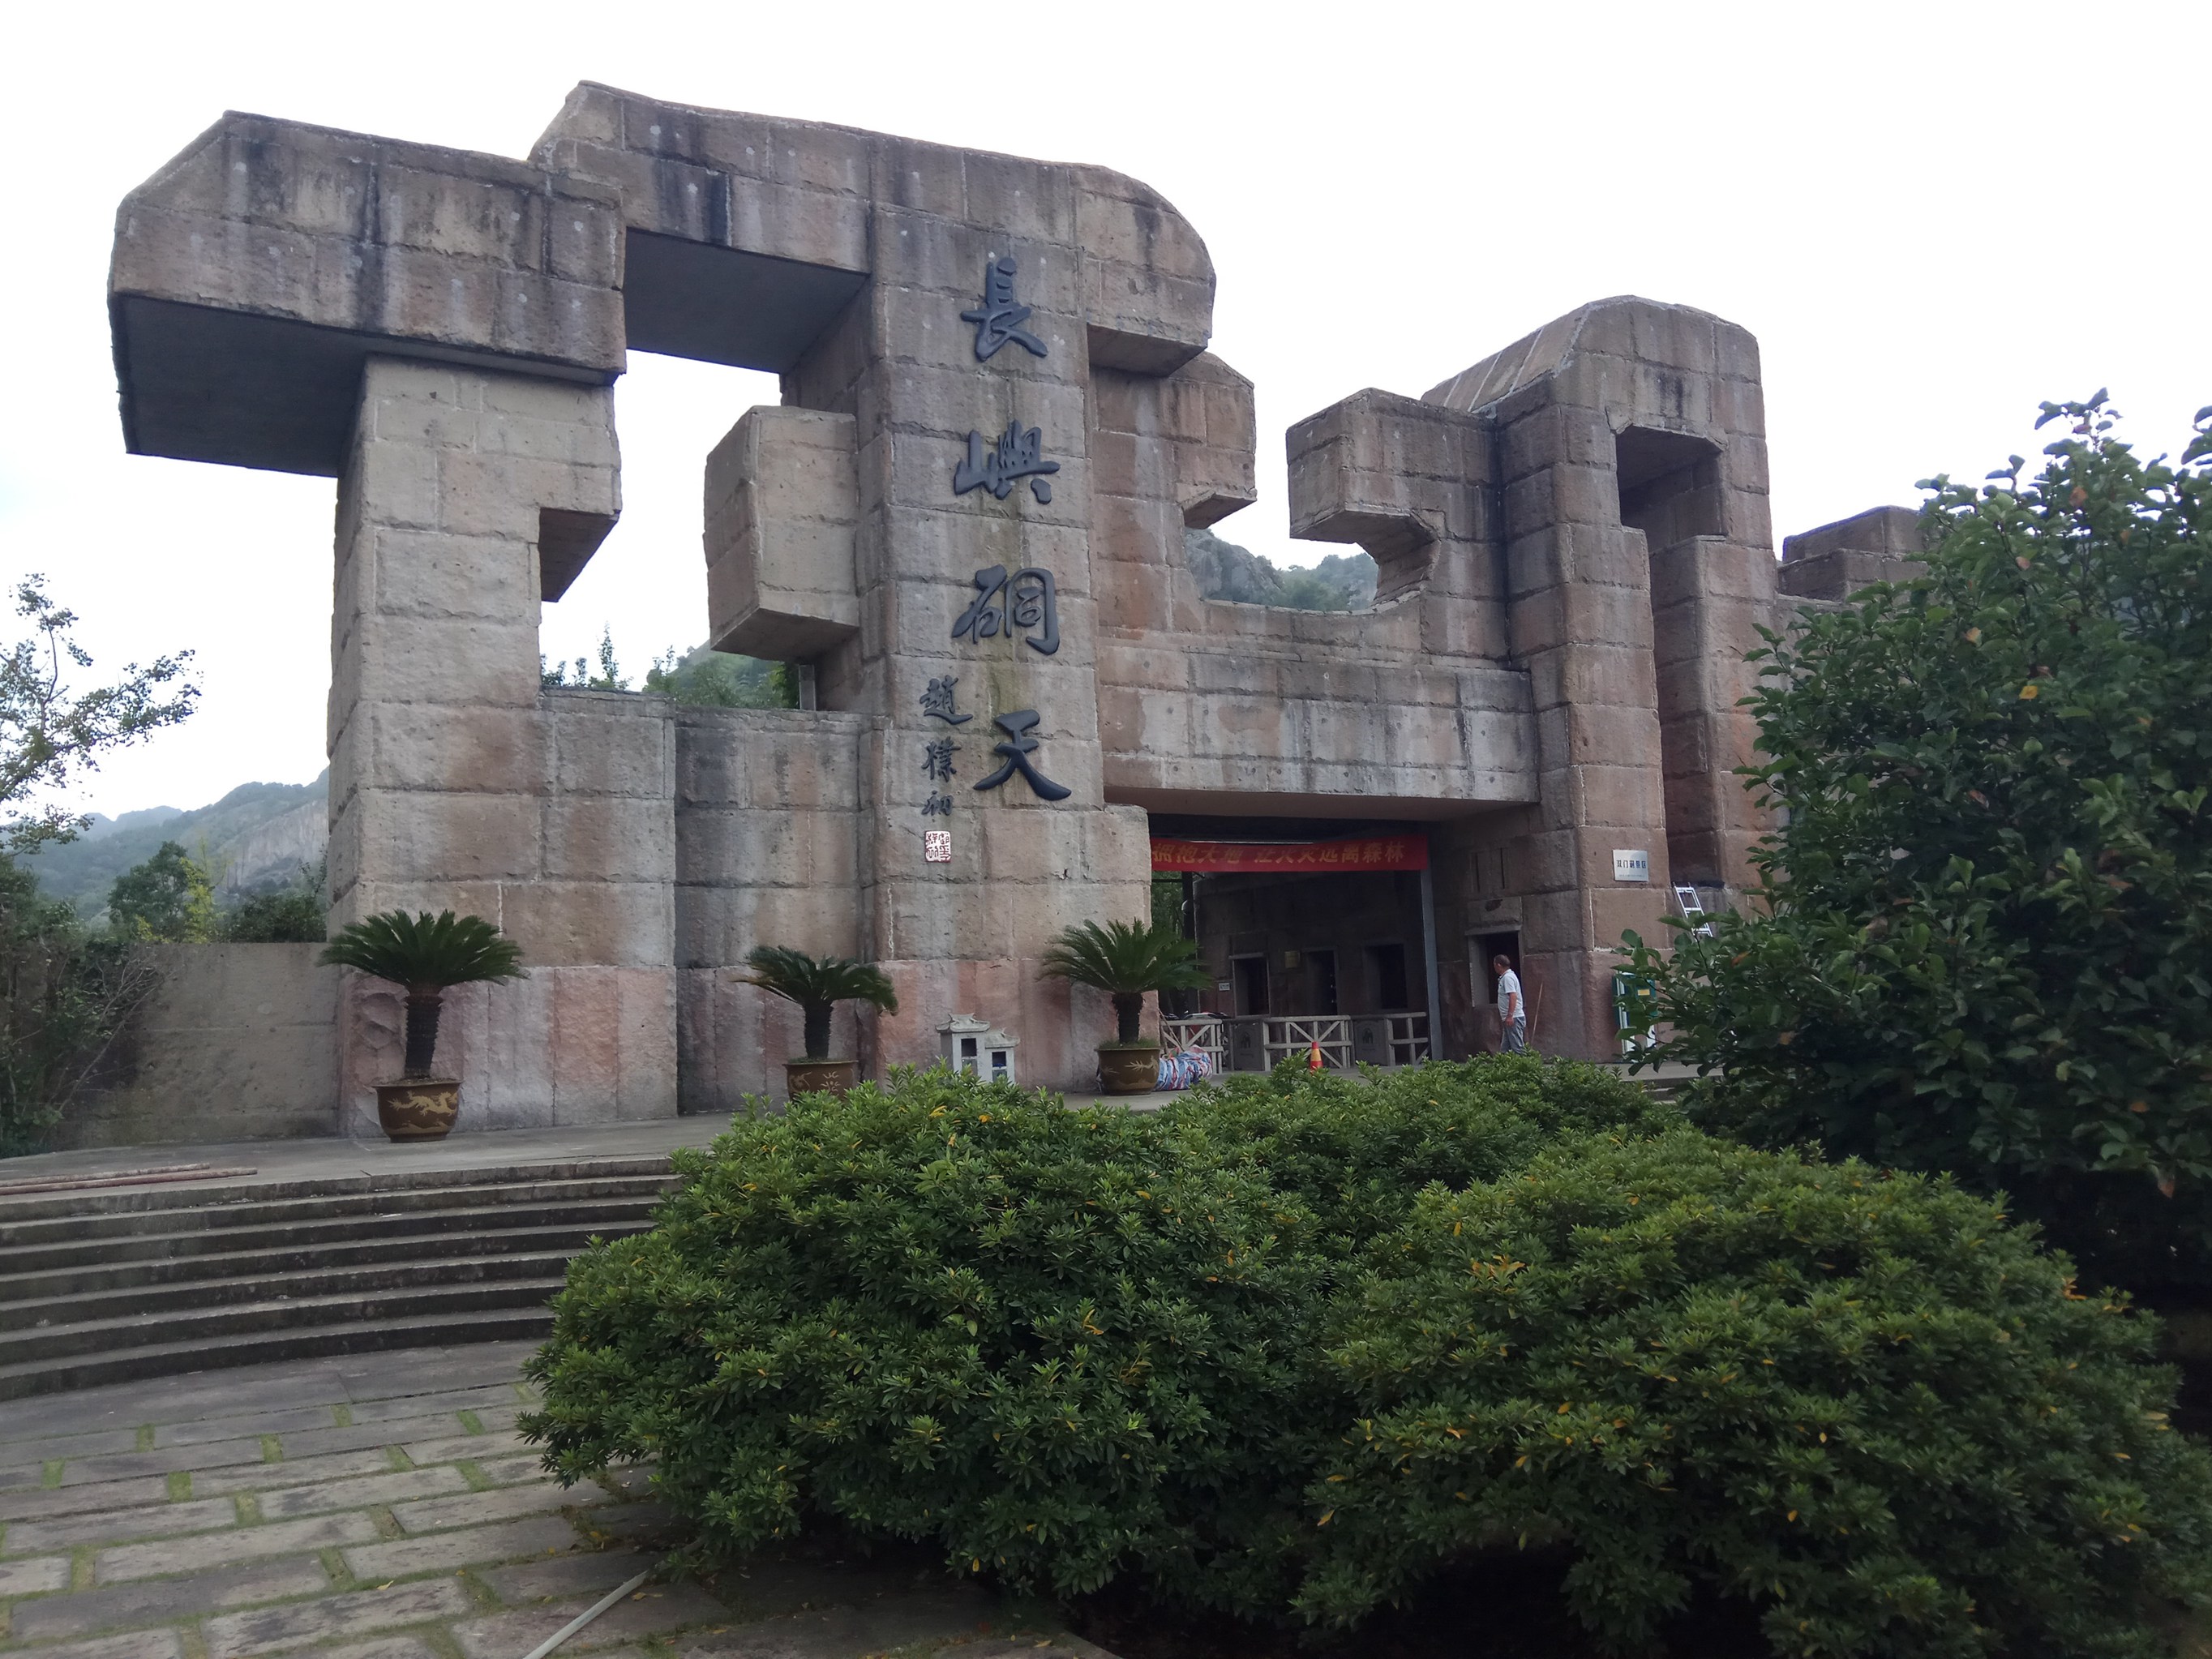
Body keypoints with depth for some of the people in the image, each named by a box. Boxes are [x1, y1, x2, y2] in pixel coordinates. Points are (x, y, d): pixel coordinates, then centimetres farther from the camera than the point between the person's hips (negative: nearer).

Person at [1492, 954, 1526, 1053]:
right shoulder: (1505, 977, 19)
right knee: (1506, 1048, 9)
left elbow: (1513, 996, -23)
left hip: (1513, 1018, -11)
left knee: (1517, 1047, -11)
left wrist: (1510, 1015, -27)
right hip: (1510, 1018, 11)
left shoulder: (1508, 977, -13)